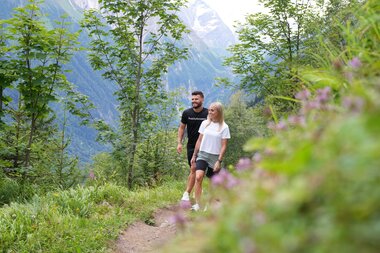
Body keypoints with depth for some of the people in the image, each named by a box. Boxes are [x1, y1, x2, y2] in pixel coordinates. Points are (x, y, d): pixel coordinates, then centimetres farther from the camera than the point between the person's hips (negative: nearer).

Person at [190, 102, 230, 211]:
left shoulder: (224, 127, -4)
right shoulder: (205, 123, 5)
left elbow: (224, 146, -5)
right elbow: (199, 140, 11)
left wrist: (219, 161, -11)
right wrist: (194, 155, 11)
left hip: (215, 157, -2)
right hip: (202, 154, 2)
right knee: (198, 177, -19)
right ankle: (197, 204, -17)